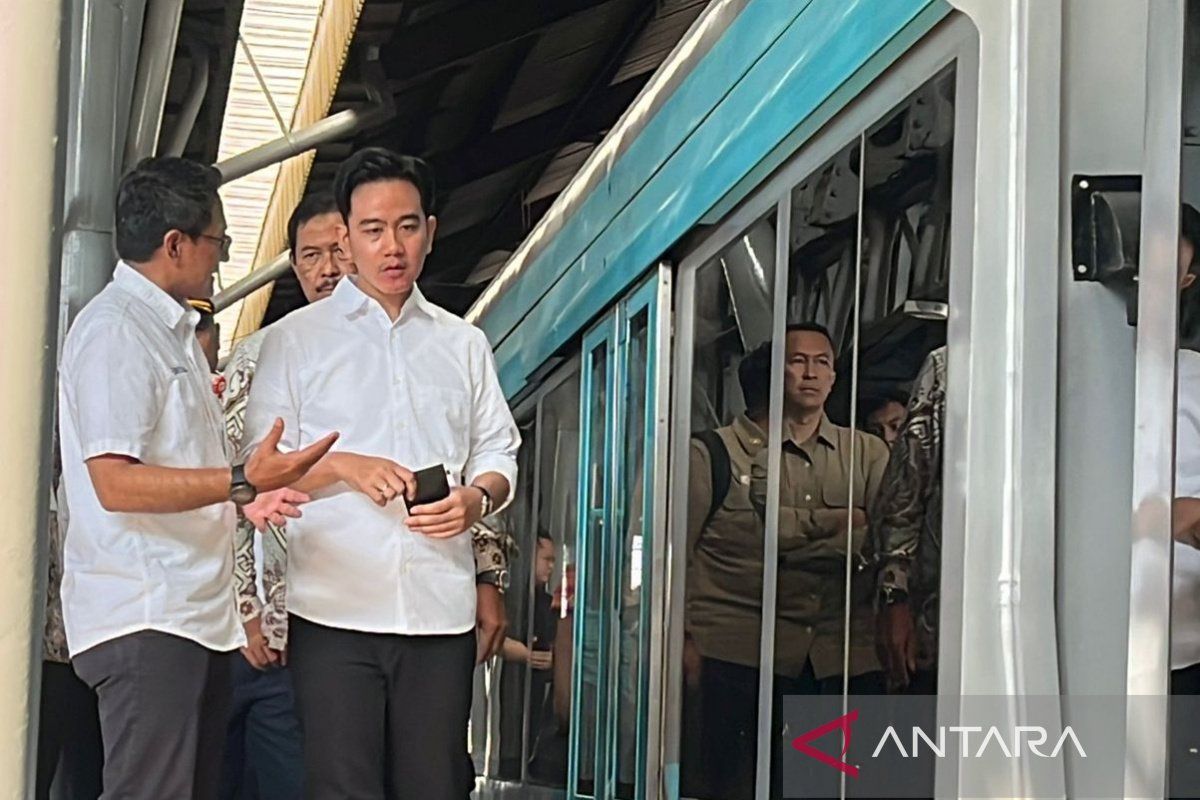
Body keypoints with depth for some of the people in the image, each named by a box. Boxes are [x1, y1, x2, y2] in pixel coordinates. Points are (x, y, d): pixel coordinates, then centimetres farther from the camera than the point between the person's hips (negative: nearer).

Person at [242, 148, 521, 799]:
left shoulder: (463, 344, 18)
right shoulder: (294, 340, 9)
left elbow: (498, 453, 18)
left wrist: (476, 498, -4)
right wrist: (342, 466, -13)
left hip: (440, 613, 3)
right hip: (334, 607, -2)